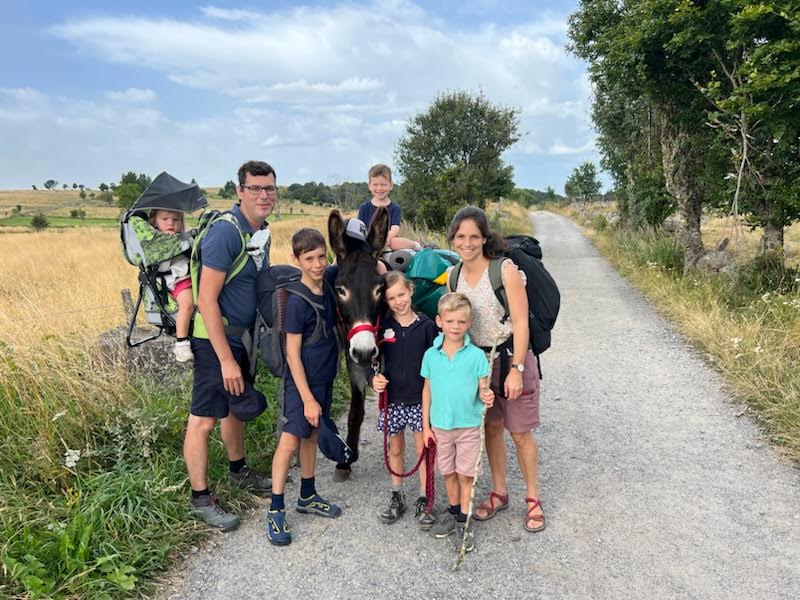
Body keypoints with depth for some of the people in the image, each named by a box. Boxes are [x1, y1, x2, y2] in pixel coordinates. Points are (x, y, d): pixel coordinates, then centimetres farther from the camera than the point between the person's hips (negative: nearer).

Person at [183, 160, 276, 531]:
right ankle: (201, 498, 15)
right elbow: (207, 300, -23)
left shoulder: (261, 232, 5)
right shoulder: (226, 232, -22)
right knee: (203, 418, 1)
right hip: (215, 338, -9)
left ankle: (238, 469, 41)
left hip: (241, 335, 9)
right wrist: (226, 359, -22)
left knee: (236, 405, 22)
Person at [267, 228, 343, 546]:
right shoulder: (297, 301, -21)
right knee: (290, 440, -6)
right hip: (301, 381, -7)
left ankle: (307, 496, 32)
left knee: (311, 436, 18)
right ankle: (276, 511, 8)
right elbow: (292, 354, -18)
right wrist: (307, 398, -18)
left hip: (325, 377, 7)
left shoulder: (329, 279, -3)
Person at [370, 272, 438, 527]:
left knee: (423, 449, 8)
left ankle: (424, 501, 23)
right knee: (395, 449, 16)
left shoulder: (427, 325, -7)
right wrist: (375, 378, -14)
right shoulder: (383, 327, -3)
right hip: (392, 398, 2)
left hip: (420, 399, -2)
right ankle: (397, 498, 32)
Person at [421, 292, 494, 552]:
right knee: (448, 472, 17)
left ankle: (464, 522, 22)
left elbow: (483, 390, -7)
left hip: (469, 425, -3)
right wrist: (426, 425, 5)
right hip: (440, 425, 3)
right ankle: (453, 512, 38)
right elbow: (427, 390, 4)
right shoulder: (431, 355, -4)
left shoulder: (476, 355, -12)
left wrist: (487, 396, -31)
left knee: (465, 474, 6)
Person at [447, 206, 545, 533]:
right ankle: (499, 493, 33)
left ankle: (532, 498, 25)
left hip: (511, 358, -5)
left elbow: (520, 323, -17)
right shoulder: (454, 275, 0)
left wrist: (516, 369, -21)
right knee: (491, 428, 16)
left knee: (520, 432, 5)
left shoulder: (506, 270, -17)